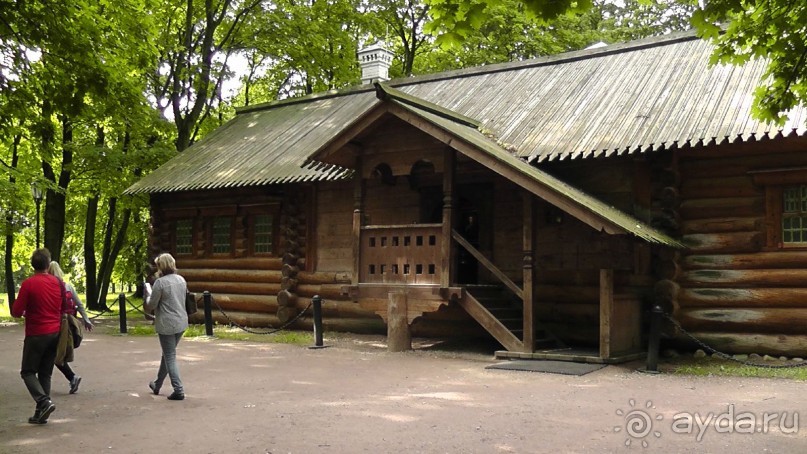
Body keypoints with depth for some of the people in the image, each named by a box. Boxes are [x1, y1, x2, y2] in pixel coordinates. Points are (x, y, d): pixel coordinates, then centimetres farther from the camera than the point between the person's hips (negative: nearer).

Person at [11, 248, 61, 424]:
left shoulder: (28, 283, -13)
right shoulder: (57, 282, 3)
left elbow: (16, 312, -10)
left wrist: (26, 309, 9)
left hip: (36, 335, -5)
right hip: (55, 333, 5)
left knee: (28, 372, 6)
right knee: (45, 373, 11)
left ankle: (44, 402, -14)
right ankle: (41, 412, 11)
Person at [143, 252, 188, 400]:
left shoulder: (160, 282, -16)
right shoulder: (181, 280, 5)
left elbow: (151, 305, -11)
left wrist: (147, 295, 9)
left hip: (167, 325, -7)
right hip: (181, 322, 7)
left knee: (170, 357, 1)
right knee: (167, 354, 20)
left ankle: (178, 390, 0)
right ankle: (157, 385, 35)